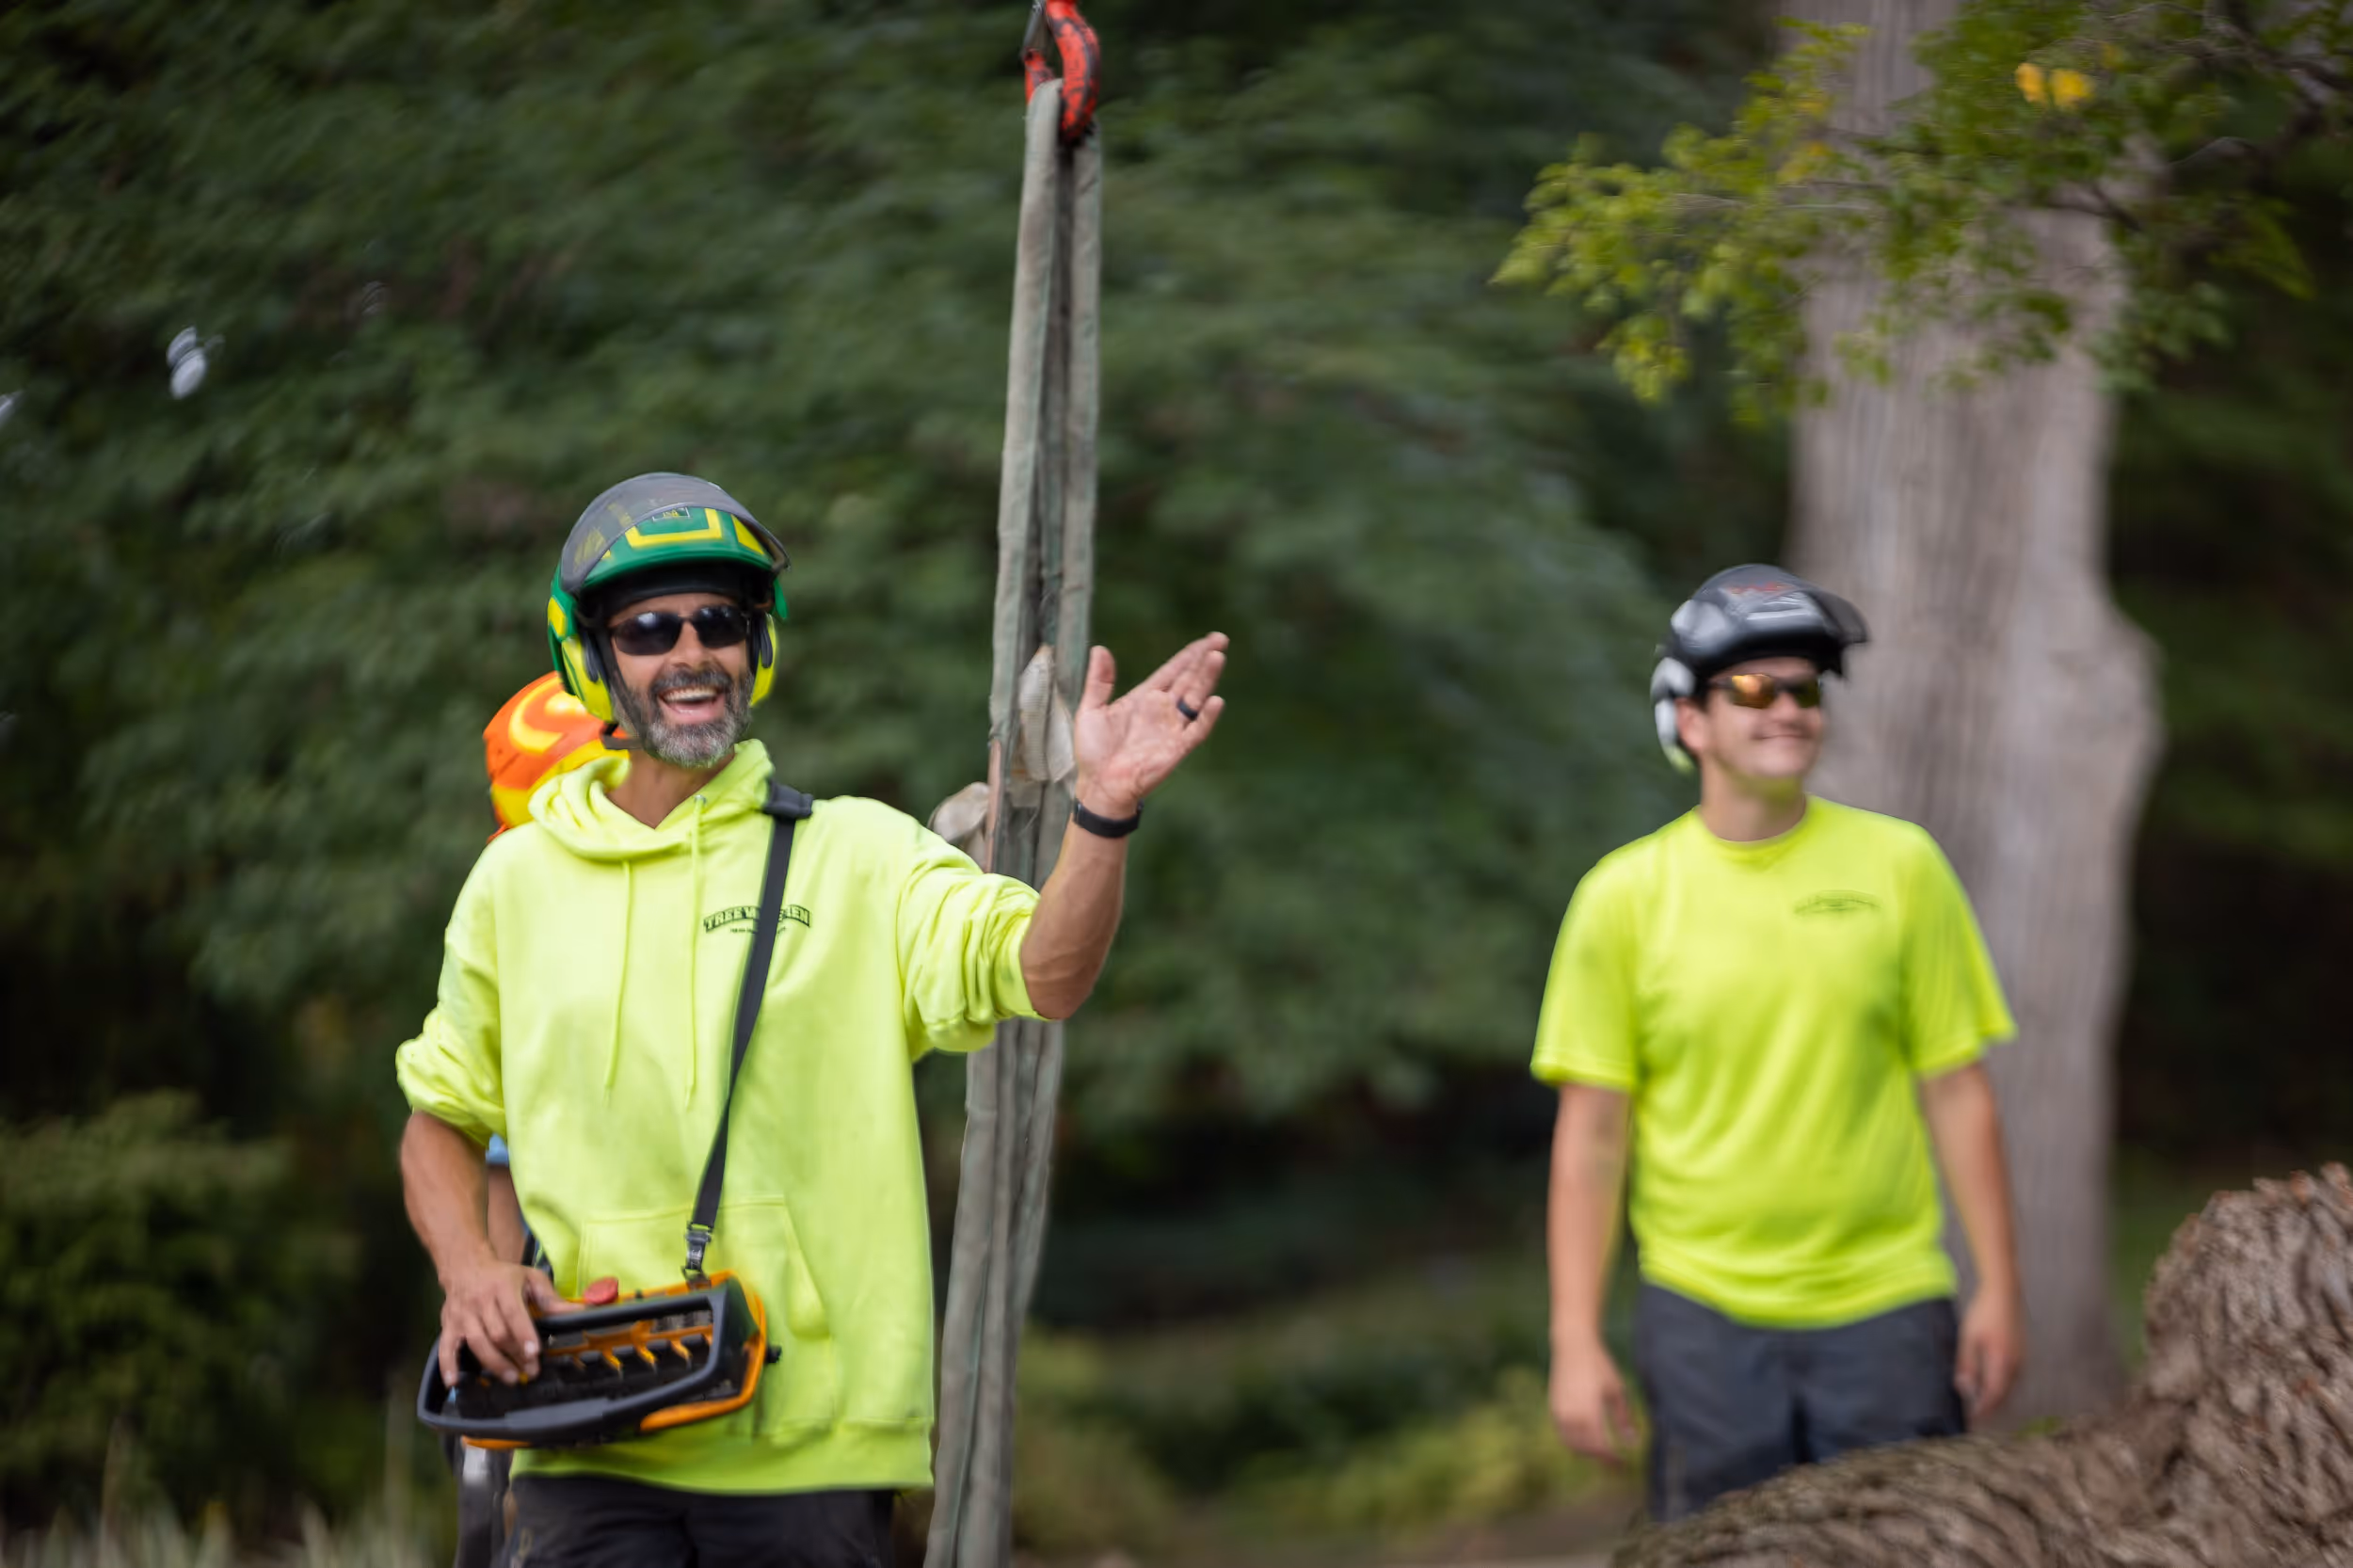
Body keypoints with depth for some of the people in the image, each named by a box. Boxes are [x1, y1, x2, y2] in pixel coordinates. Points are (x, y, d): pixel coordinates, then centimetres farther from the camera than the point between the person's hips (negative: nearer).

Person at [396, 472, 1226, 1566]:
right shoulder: (517, 882, 9)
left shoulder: (856, 854, 2)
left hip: (811, 1442, -1)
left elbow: (1043, 974, -13)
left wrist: (1103, 812, -30)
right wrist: (466, 1268, 1)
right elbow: (441, 1120, 20)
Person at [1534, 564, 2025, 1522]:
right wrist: (1576, 1341, -4)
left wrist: (1999, 1289, 1)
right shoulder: (1624, 896, 0)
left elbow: (1956, 1092, 4)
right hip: (1702, 1314, 0)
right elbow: (1591, 1135, 1)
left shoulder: (1900, 865, 3)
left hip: (1884, 1308, 1)